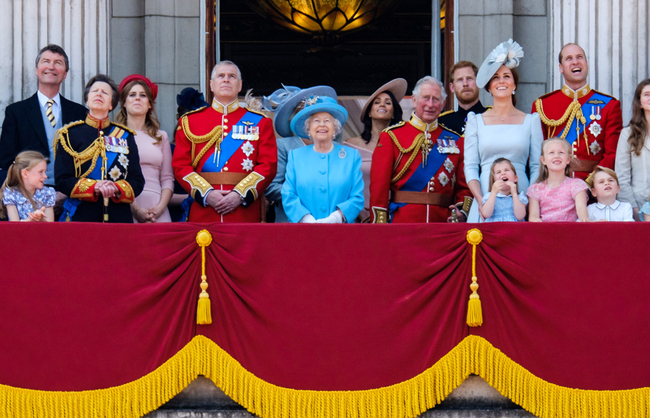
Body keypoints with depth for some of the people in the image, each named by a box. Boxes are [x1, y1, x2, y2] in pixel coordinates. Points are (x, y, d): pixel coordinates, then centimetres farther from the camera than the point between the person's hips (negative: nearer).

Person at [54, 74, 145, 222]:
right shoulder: (70, 134, 6)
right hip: (81, 216, -2)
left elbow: (137, 182, 7)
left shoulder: (125, 136, 12)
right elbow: (62, 180, -1)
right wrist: (95, 187, -16)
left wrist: (116, 188, -14)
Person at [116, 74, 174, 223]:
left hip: (156, 208, 2)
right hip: (125, 207, -2)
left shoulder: (161, 137, 17)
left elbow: (167, 178, 14)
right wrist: (134, 208, -11)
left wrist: (161, 207, -4)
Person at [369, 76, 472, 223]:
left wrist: (462, 212, -6)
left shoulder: (455, 141, 13)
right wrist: (380, 229, -10)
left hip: (442, 222, 3)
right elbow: (379, 186, -1)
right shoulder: (391, 137, 4)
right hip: (401, 223, -2)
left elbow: (463, 186, 13)